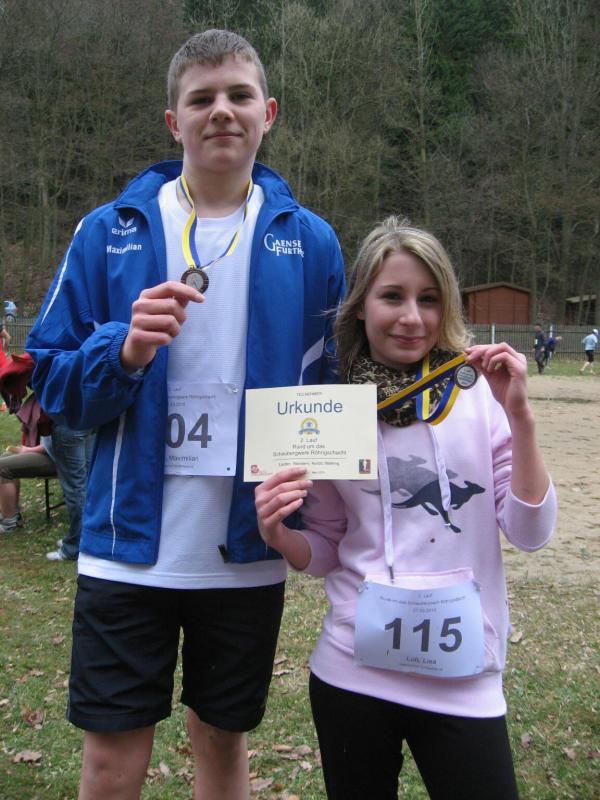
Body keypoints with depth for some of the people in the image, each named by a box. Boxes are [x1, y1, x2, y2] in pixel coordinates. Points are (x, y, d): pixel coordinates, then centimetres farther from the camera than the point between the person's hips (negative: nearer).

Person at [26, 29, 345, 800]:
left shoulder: (309, 242, 2)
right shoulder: (110, 231, 0)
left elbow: (331, 385, 9)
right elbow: (52, 378, 0)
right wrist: (124, 350, -20)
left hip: (249, 552, 1)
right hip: (129, 544, 0)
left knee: (222, 738, 18)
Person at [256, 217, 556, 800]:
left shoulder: (480, 396, -5)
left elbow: (529, 533, -8)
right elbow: (326, 551, 5)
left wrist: (519, 414, -18)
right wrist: (277, 535, -16)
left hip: (465, 679, -1)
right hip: (353, 672, 1)